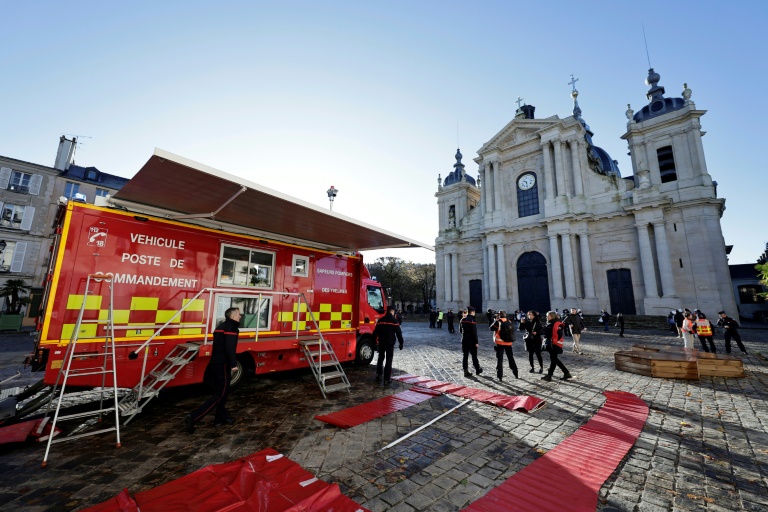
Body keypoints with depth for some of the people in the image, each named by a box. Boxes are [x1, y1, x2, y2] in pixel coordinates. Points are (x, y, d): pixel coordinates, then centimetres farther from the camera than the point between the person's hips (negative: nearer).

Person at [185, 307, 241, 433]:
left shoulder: (222, 326, 17)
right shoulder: (231, 327, -13)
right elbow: (230, 348, -24)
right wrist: (234, 364, -22)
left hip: (216, 363, 10)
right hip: (222, 365, -10)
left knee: (222, 391, 18)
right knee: (220, 394, -5)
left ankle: (221, 417, 26)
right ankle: (193, 417, -10)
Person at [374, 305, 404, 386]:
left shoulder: (380, 320, 4)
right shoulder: (394, 320, -8)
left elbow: (375, 332, 8)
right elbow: (399, 333, -8)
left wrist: (374, 341, 16)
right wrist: (401, 343, -1)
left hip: (381, 343, 4)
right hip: (390, 343, -4)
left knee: (380, 359, 21)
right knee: (389, 361, 1)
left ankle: (378, 375, 26)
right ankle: (386, 380, 0)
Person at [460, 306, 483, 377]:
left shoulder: (463, 320, 4)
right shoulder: (472, 320, -16)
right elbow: (474, 332, -18)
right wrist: (476, 342, -13)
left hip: (464, 341, 5)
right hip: (472, 341, -5)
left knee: (465, 356, 7)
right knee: (474, 356, 10)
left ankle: (466, 371, 9)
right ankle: (477, 370, 25)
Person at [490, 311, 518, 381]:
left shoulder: (498, 322, -13)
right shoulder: (510, 322, 2)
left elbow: (492, 328, -4)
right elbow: (512, 331, 13)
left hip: (500, 343, -4)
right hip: (508, 343, 4)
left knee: (499, 360, 3)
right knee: (511, 358, 20)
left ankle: (500, 377, 1)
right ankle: (515, 374, 29)